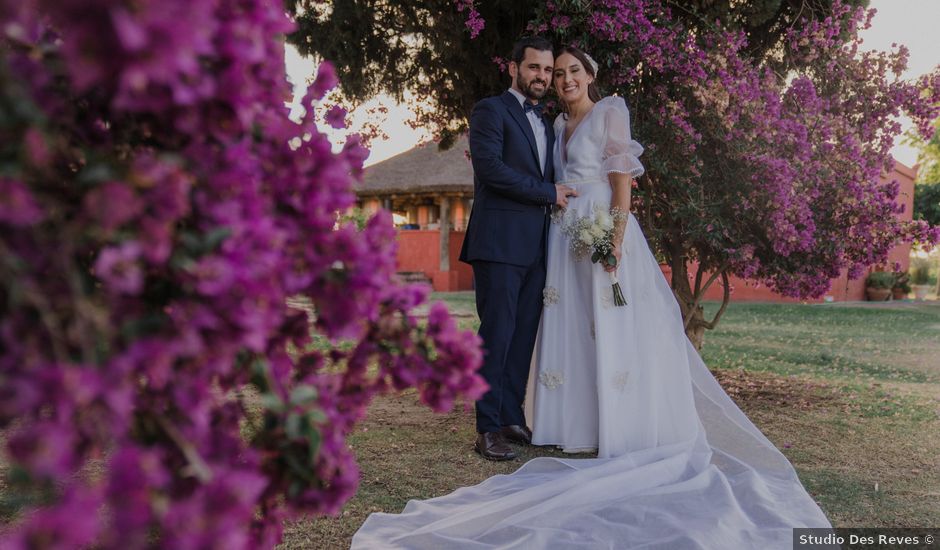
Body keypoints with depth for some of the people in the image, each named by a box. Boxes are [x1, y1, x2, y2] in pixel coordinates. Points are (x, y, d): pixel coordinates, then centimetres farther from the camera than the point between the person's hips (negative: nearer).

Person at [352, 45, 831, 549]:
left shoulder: (610, 112, -2)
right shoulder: (558, 124, 18)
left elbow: (622, 179, -9)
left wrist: (616, 237, -19)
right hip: (564, 236, 7)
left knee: (609, 327, -6)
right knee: (570, 325, 6)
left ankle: (620, 427, 1)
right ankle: (577, 422, 13)